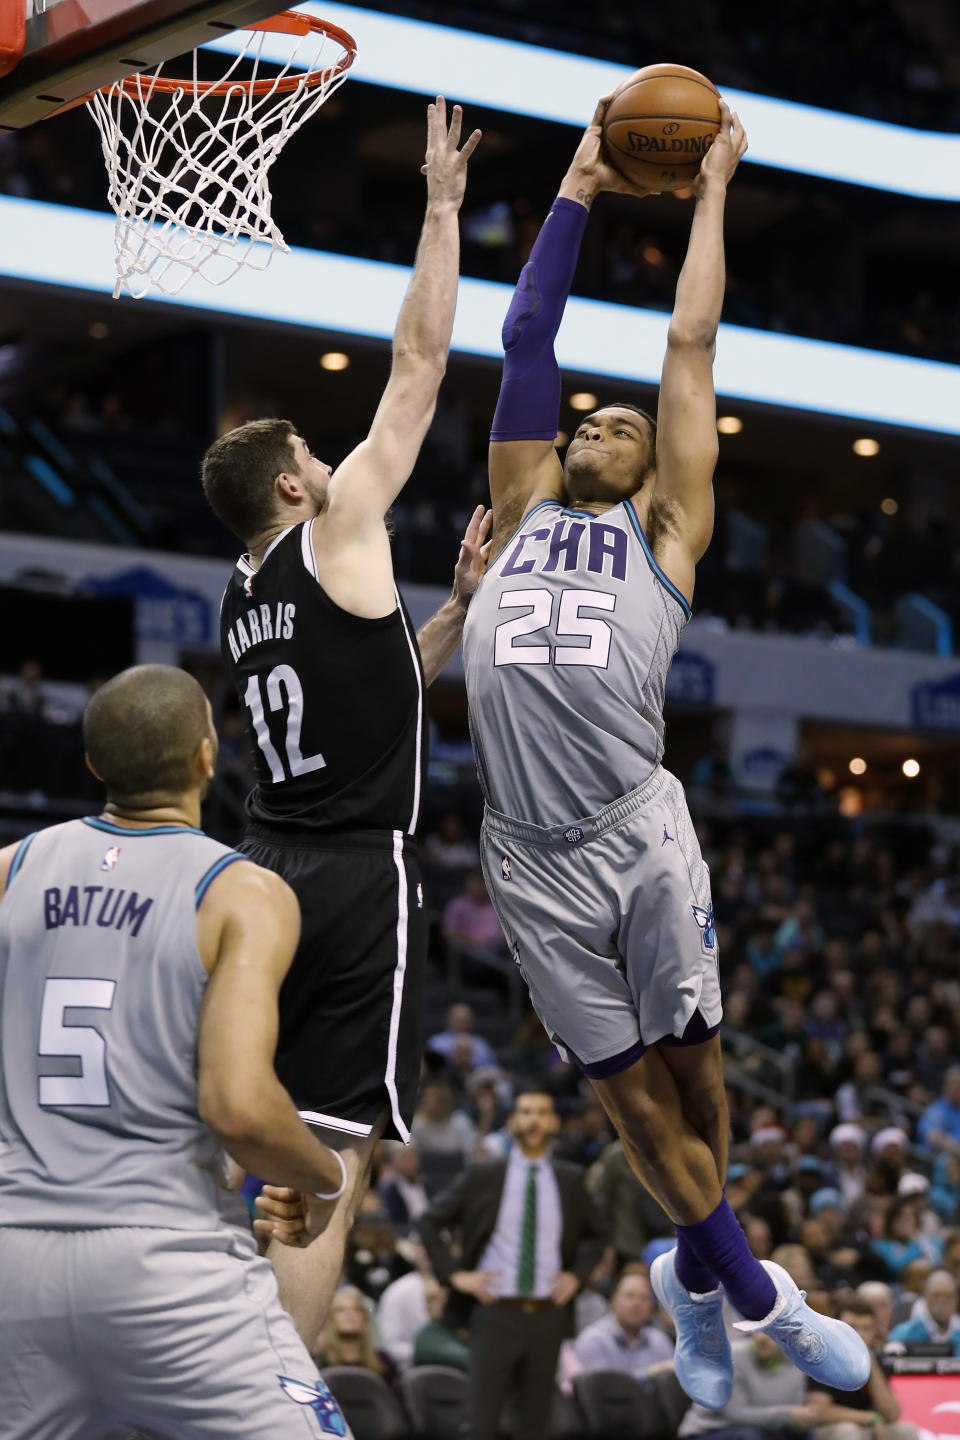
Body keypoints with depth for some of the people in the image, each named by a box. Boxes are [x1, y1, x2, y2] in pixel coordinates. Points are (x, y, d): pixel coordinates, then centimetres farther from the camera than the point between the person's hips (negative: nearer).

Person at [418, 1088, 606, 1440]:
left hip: (548, 1316, 2)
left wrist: (577, 1274, 4)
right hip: (496, 1314, -2)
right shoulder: (482, 1176, 1)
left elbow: (593, 1237, 22)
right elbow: (430, 1223, 5)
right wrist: (455, 1274, -5)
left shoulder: (570, 1181, 8)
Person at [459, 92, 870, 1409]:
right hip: (531, 857, 2)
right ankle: (755, 1296, 20)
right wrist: (578, 192, 28)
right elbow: (526, 339, 23)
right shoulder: (521, 512, 20)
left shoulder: (665, 531, 14)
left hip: (638, 833, -2)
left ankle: (697, 1276, 27)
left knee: (688, 1065, 3)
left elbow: (690, 342, 15)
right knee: (632, 1090, 6)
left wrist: (711, 189, 22)